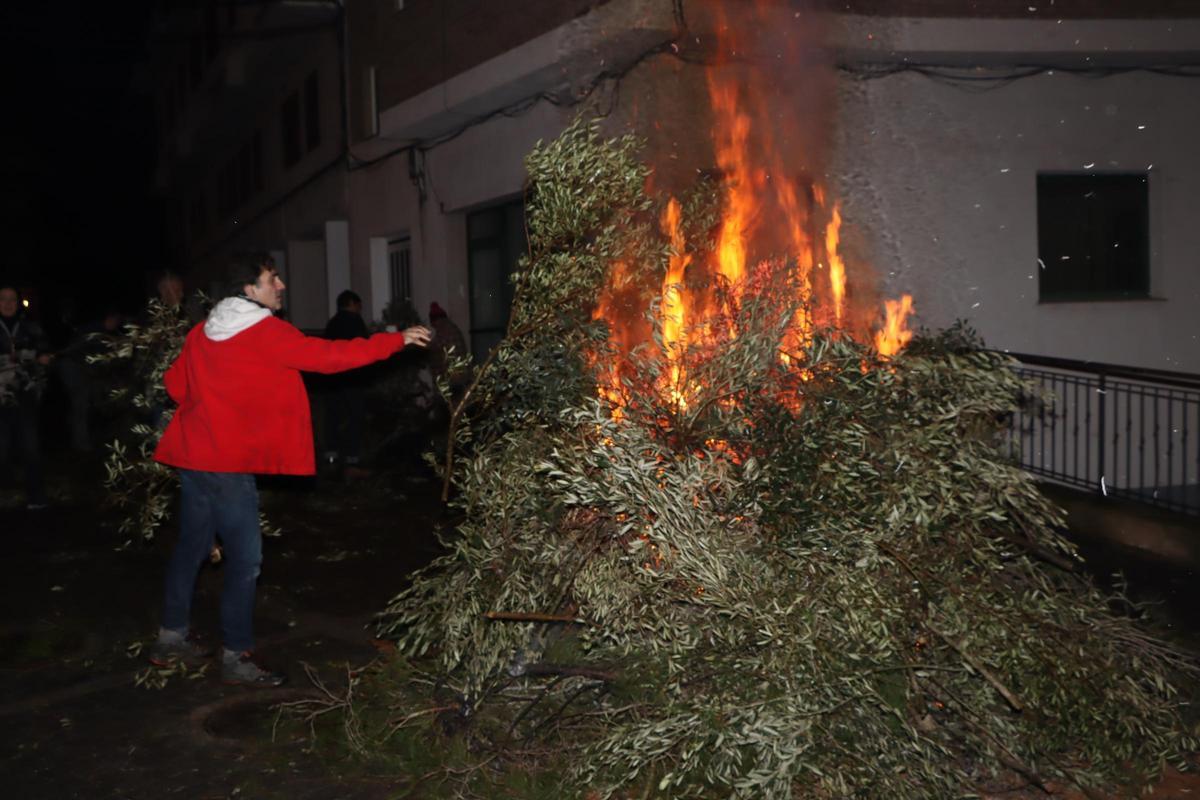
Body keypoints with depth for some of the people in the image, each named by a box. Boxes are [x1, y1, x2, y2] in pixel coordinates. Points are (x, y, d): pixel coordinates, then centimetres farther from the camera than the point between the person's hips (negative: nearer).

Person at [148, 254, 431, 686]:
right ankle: (236, 656, 5)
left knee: (191, 545, 19)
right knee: (245, 558, -1)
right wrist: (397, 340, -12)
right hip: (229, 464, -9)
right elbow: (328, 356, -16)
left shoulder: (203, 331, 9)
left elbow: (175, 383, 15)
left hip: (192, 455, 9)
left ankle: (171, 637, 30)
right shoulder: (267, 333, -14)